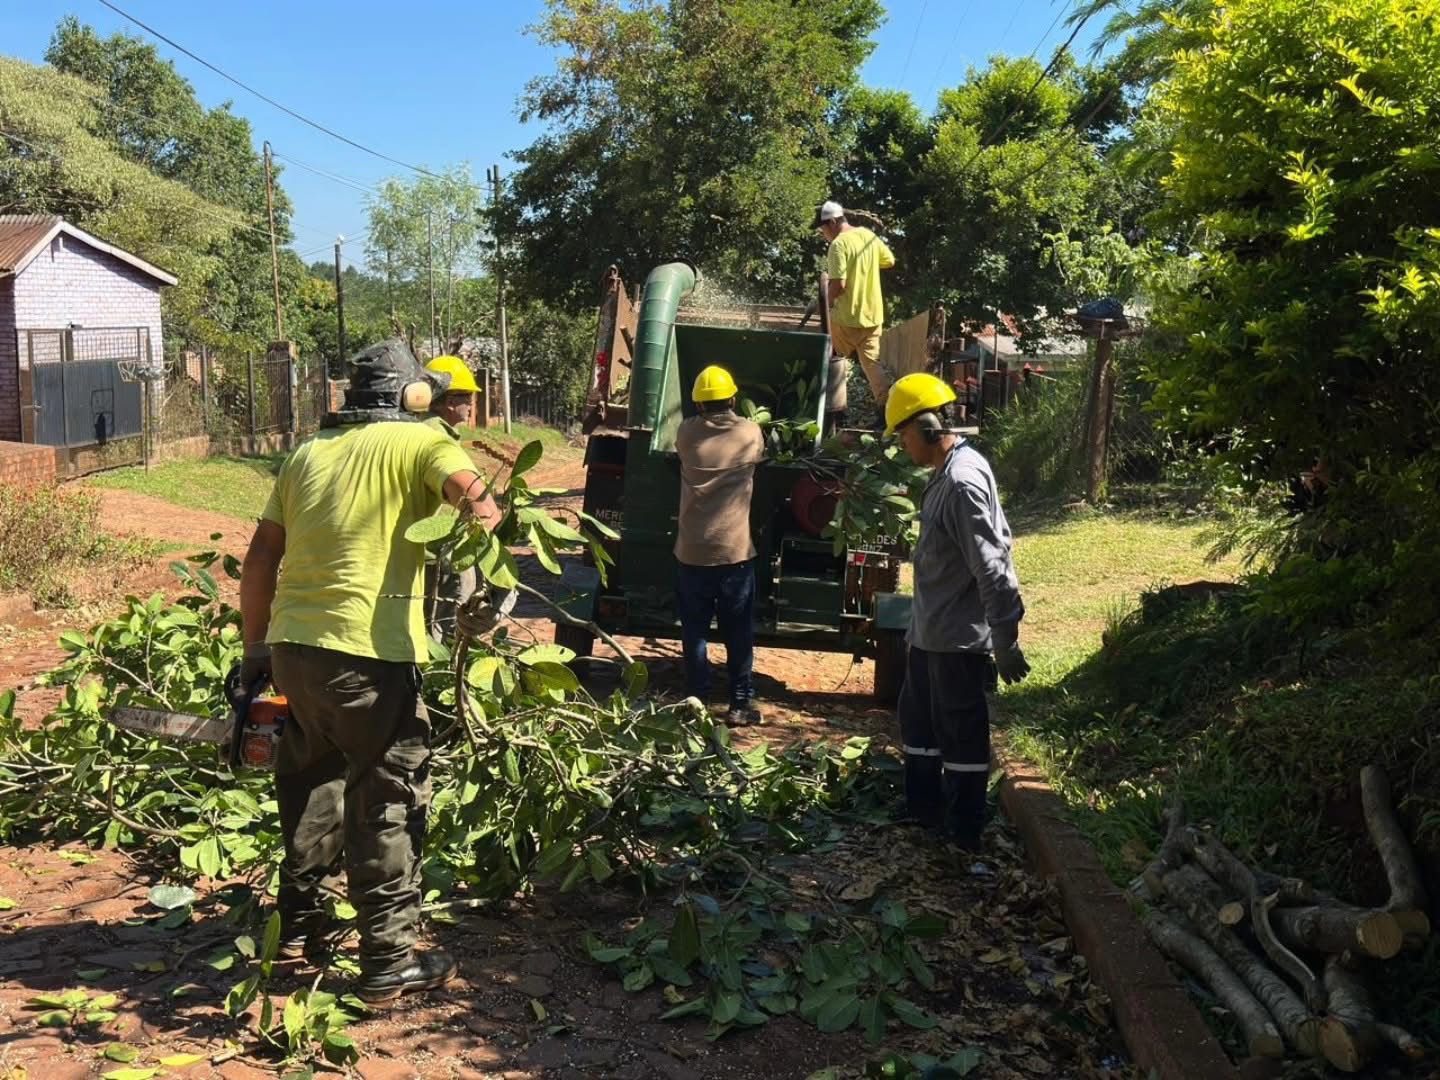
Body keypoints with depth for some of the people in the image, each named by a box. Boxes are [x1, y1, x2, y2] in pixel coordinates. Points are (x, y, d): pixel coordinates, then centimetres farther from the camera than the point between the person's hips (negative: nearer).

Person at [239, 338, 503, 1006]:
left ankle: (299, 924, 36)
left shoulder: (306, 456, 17)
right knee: (388, 804, 4)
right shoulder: (416, 441, 1)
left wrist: (256, 649, 23)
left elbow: (260, 560, 17)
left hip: (291, 644, 6)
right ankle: (389, 964, 11)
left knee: (311, 784, 24)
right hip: (368, 654, -6)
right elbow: (478, 504, -18)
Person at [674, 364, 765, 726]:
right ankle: (741, 703, 14)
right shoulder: (751, 433, -3)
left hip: (693, 552, 1)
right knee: (739, 634, 10)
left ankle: (697, 699, 16)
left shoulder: (687, 433, -3)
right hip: (735, 551, 0)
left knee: (694, 632, 11)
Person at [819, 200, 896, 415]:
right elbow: (889, 261, 20)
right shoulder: (868, 235, 7)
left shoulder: (839, 244, -17)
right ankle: (887, 407, -2)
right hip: (873, 313, 7)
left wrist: (828, 302, -5)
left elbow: (838, 285, -23)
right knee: (871, 361, 9)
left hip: (846, 316, -6)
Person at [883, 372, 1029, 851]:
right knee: (917, 718, 21)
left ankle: (963, 834, 16)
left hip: (958, 636, -10)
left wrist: (1005, 641, -23)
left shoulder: (963, 480, -23)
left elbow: (992, 568, -25)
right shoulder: (946, 473, 9)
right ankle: (923, 810, 36)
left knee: (960, 732, 3)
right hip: (931, 631, 10)